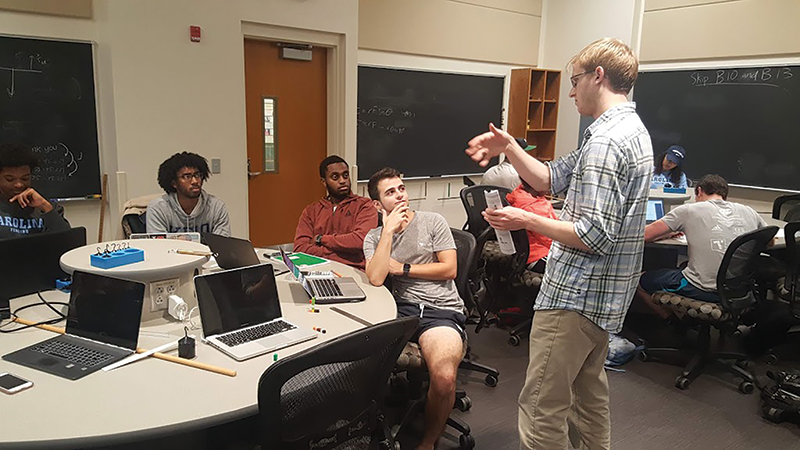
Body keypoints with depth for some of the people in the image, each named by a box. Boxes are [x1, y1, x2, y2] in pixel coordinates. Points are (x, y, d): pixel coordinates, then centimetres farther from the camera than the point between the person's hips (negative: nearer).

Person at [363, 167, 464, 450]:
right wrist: (389, 230, -4)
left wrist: (402, 269, 2)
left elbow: (449, 269, 1)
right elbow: (376, 279, -5)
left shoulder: (433, 222, 9)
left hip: (442, 308, -2)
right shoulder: (374, 238, 14)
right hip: (401, 309, 2)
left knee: (444, 378, -31)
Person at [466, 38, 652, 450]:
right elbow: (551, 179, 14)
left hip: (575, 296, -11)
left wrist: (528, 221, -18)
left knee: (541, 411, -2)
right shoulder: (630, 130, 14)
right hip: (605, 295, 11)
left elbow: (595, 236, -26)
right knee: (590, 391, 26)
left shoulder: (606, 141, -21)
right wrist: (509, 148, 2)